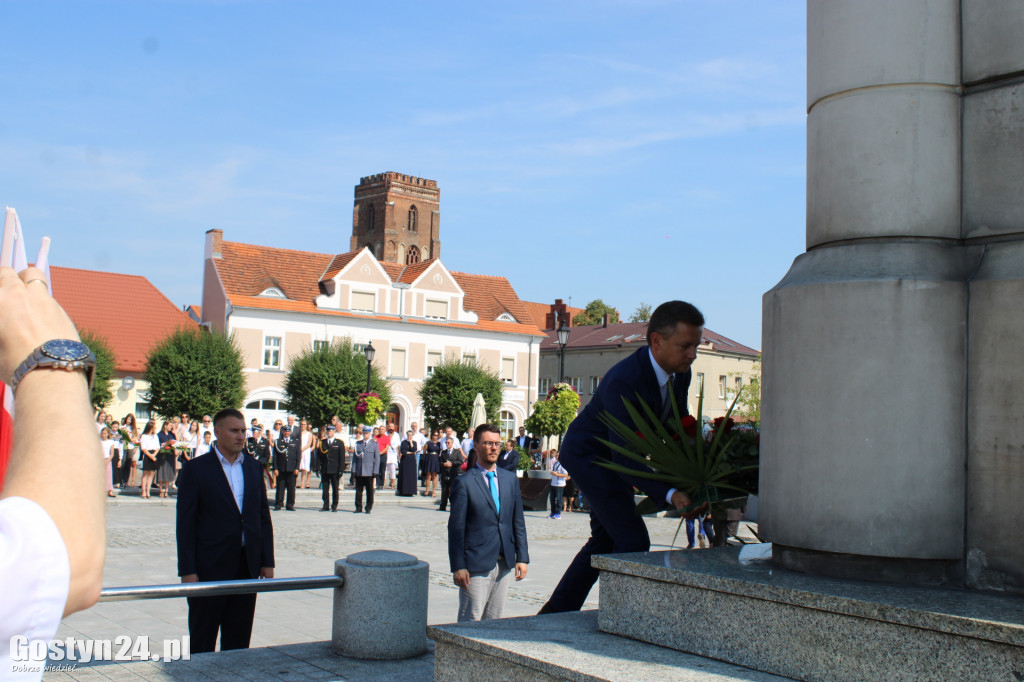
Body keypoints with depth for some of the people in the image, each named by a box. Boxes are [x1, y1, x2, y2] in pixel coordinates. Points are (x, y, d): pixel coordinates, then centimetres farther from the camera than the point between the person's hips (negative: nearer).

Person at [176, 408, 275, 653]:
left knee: (239, 640, 10)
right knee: (202, 641, 5)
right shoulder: (195, 469, -4)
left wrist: (267, 561, 6)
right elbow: (185, 522, -6)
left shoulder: (253, 467, 10)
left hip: (247, 567, 4)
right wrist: (187, 571, -11)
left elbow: (264, 516, 11)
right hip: (209, 568, -4)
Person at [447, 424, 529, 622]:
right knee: (471, 621, -2)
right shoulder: (464, 483, -5)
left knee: (494, 620, 10)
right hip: (476, 565, -5)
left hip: (504, 564, 5)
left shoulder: (510, 479, 11)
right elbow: (456, 528, -7)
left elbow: (518, 521, 13)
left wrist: (522, 557, 6)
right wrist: (458, 566, -11)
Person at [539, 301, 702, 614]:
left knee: (606, 539, 18)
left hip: (611, 458, 9)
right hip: (587, 455, -9)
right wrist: (670, 494, -50)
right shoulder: (623, 381, -36)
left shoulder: (680, 373, -10)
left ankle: (556, 612, 30)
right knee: (632, 541, -15)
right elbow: (624, 458, -39)